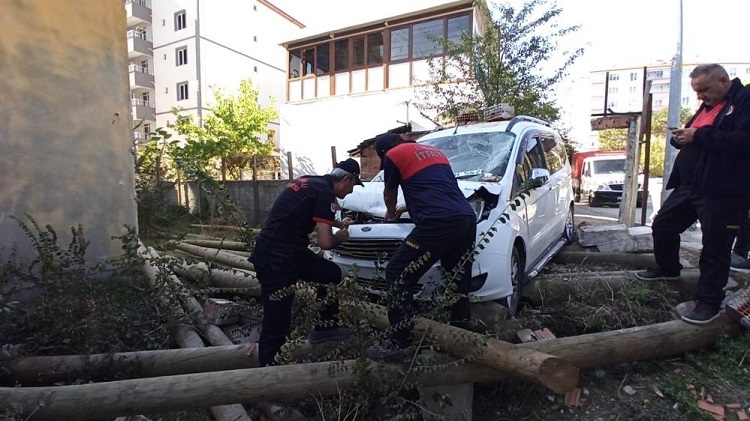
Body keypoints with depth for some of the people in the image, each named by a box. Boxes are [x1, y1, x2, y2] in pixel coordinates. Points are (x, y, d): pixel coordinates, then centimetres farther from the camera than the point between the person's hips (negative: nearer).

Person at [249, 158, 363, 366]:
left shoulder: (312, 182, 13)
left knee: (332, 274, 19)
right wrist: (341, 236, 3)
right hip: (275, 261, -10)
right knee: (276, 324, -2)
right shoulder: (325, 192, -15)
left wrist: (337, 223, 39)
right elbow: (325, 242, -18)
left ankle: (325, 327, 29)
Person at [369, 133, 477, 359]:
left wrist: (391, 213, 43)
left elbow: (389, 195, 22)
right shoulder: (434, 151, 31)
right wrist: (406, 208, 48)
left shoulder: (393, 155, 10)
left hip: (438, 223, -8)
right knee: (458, 282, 18)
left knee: (397, 276, 3)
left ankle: (400, 344, 6)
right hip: (468, 218, 8)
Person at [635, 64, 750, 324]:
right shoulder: (707, 106, 19)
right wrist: (682, 137, 4)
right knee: (662, 226, 16)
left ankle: (710, 302, 11)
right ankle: (668, 269, 39)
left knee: (715, 247, -1)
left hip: (722, 193, -9)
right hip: (689, 186, 9)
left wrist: (699, 136, -22)